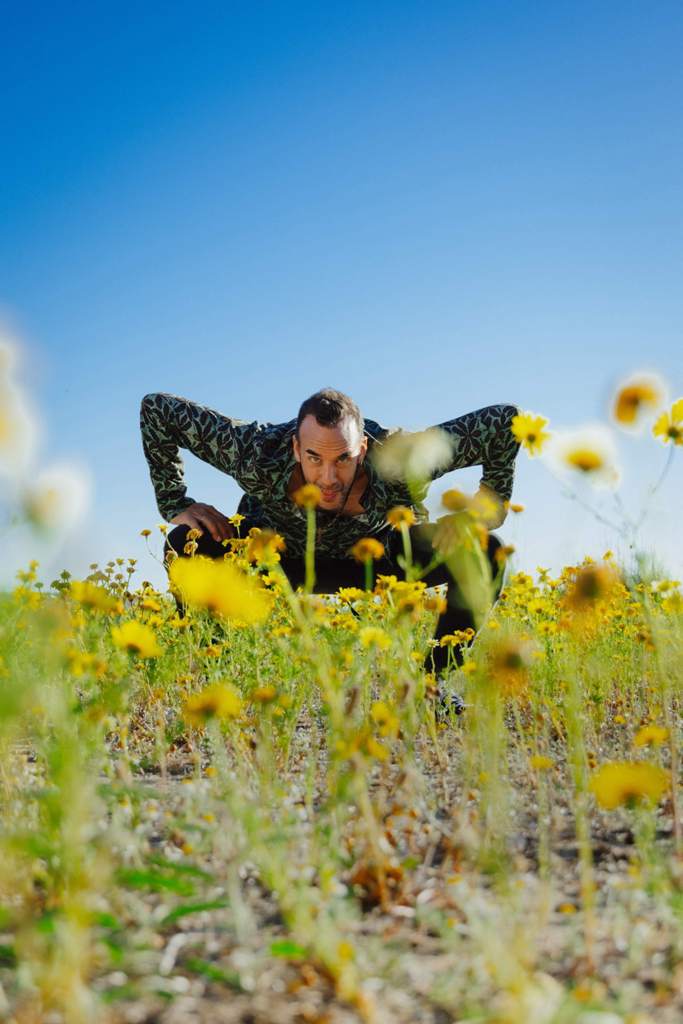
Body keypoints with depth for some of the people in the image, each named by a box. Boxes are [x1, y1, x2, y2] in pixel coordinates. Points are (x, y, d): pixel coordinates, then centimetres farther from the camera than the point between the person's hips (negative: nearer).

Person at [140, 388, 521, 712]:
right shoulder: (257, 454, -38)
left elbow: (506, 420, -27)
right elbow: (157, 408, -26)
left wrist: (488, 510, -27)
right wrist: (175, 504, -26)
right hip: (281, 558, 0)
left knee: (486, 553, -22)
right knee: (185, 546, -29)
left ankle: (431, 680, -3)